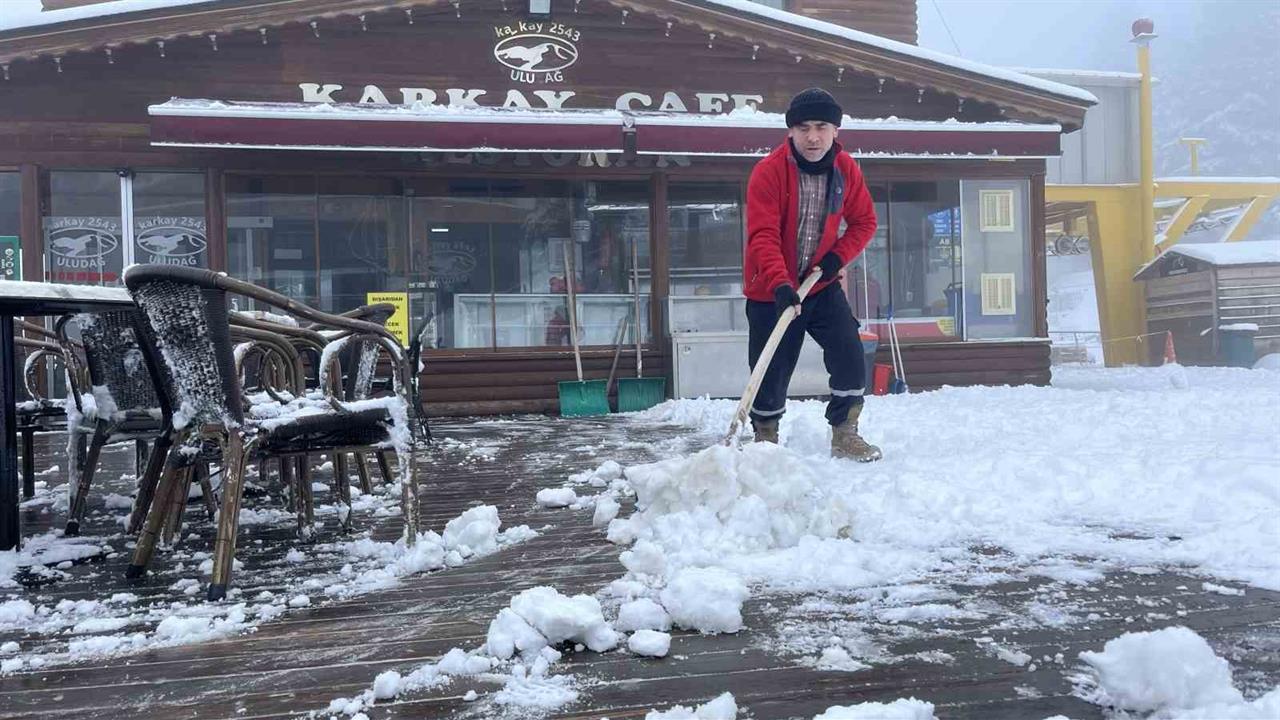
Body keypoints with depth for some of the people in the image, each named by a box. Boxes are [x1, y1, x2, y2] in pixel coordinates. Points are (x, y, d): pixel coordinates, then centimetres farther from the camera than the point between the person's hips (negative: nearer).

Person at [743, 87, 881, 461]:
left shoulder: (846, 170, -4)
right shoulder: (768, 171, -19)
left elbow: (864, 220, 7)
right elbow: (762, 236, -26)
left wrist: (839, 255, -10)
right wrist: (780, 284, -39)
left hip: (822, 284, 4)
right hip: (771, 290, -4)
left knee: (850, 355, -7)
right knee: (772, 370, 2)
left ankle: (844, 435, 11)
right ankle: (765, 438, 27)